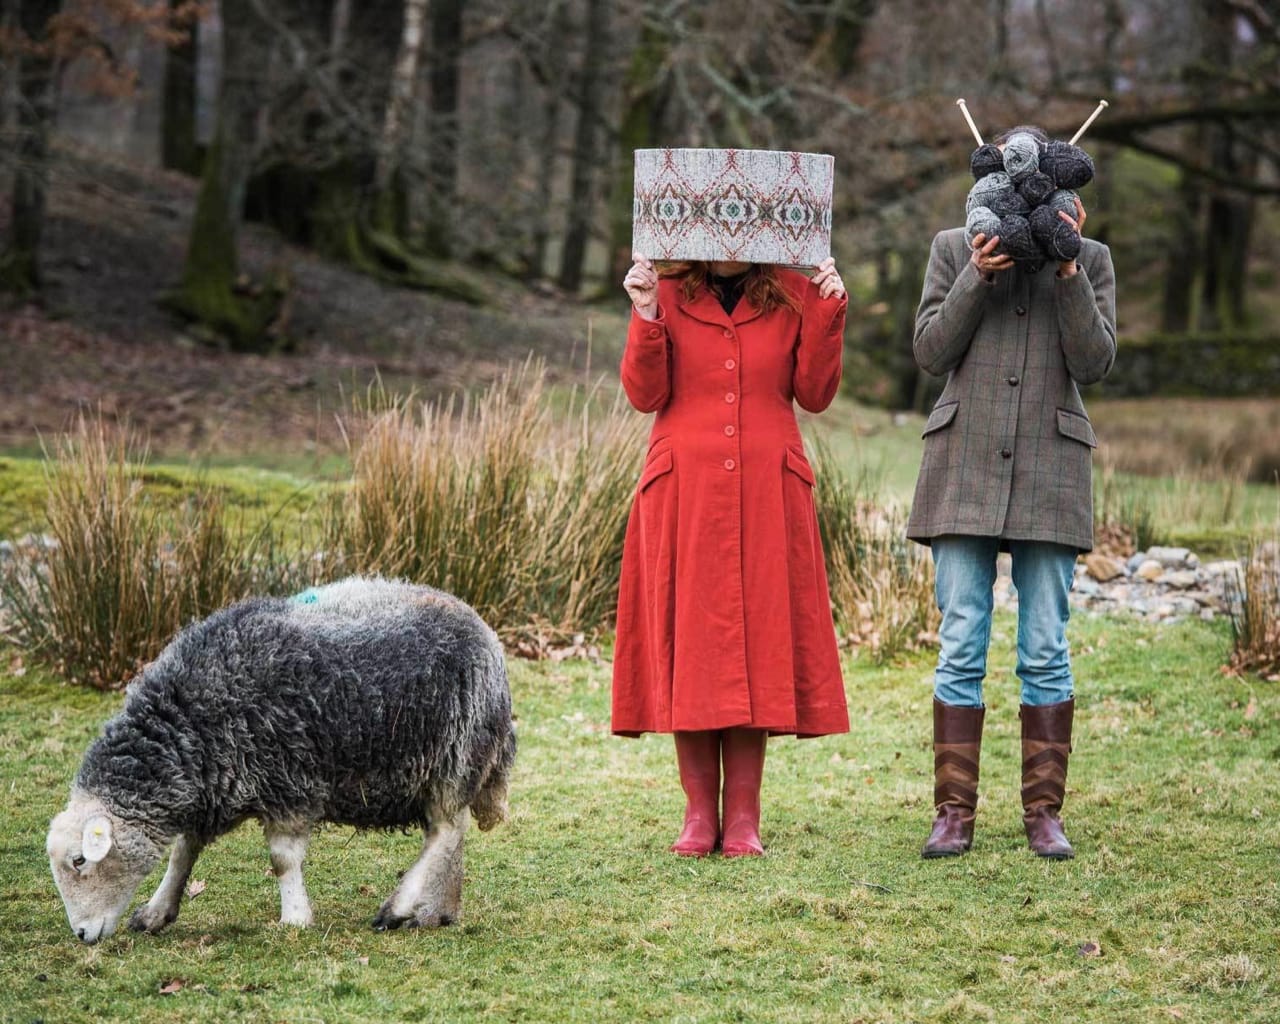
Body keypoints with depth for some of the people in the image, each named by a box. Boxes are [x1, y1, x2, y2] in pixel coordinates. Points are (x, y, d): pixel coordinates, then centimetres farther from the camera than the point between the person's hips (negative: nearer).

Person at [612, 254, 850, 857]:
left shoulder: (792, 297, 9)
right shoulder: (668, 293, 7)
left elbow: (814, 394, 2)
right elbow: (644, 394, -1)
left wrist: (828, 312, -5)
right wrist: (645, 315, -11)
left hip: (767, 493, 0)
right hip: (685, 494, 0)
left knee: (758, 640, -1)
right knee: (687, 646, -1)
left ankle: (743, 817, 3)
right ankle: (699, 812, 6)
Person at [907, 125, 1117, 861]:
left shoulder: (1091, 259, 9)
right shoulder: (955, 249, 10)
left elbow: (1096, 361, -3)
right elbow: (931, 351, 1)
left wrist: (1067, 270, -11)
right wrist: (978, 276, -10)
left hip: (1049, 471, 0)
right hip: (965, 468, 0)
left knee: (1046, 648, 0)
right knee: (961, 646, -2)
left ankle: (1045, 812, 6)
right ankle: (955, 813, 1)